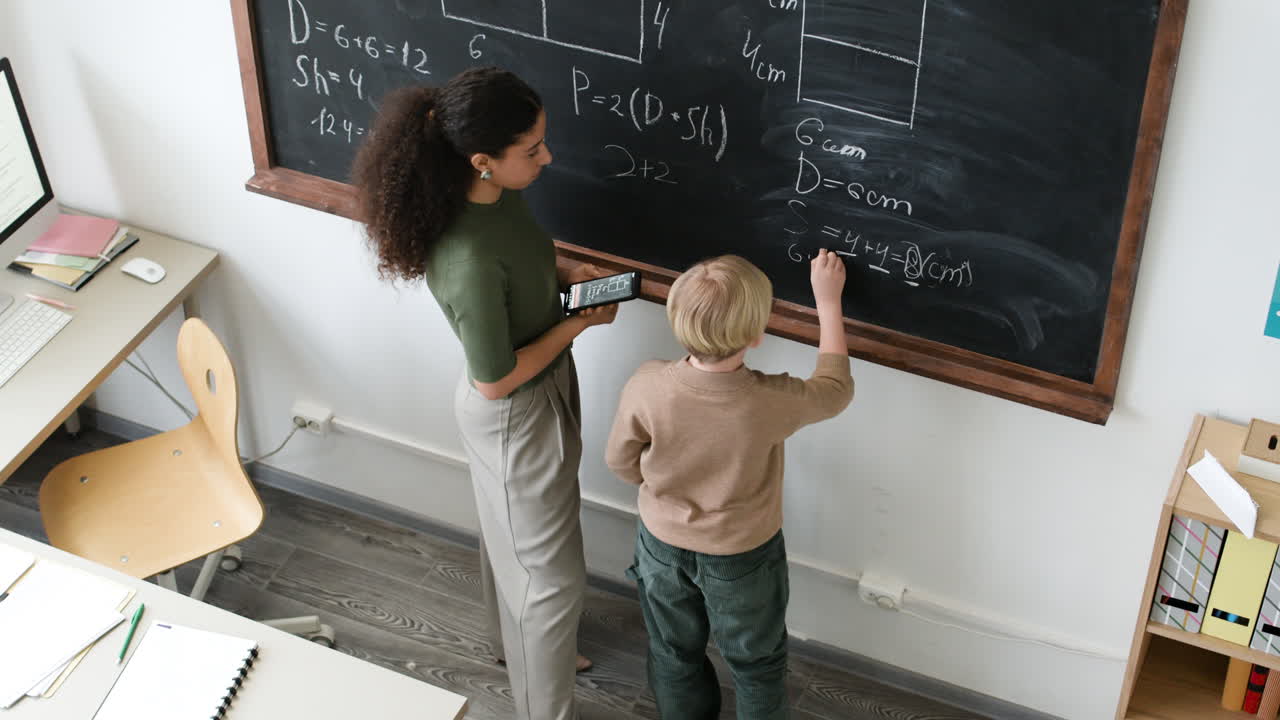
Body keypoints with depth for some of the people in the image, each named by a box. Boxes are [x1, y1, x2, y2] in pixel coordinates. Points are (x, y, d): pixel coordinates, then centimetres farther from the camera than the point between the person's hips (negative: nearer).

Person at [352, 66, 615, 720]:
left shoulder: (497, 195, -12)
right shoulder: (468, 260, -38)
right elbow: (496, 380, -27)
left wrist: (567, 281, -6)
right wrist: (580, 322, -19)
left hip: (546, 392, 9)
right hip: (514, 418, -9)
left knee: (513, 538, 32)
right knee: (551, 573, 10)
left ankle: (516, 642, 57)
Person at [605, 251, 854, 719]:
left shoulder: (646, 387, -30)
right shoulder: (771, 402, -34)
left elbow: (621, 461, -10)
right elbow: (835, 389, -11)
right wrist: (828, 299, -4)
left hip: (663, 545, 2)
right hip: (743, 557, -2)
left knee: (675, 654, 28)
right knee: (757, 664, 25)